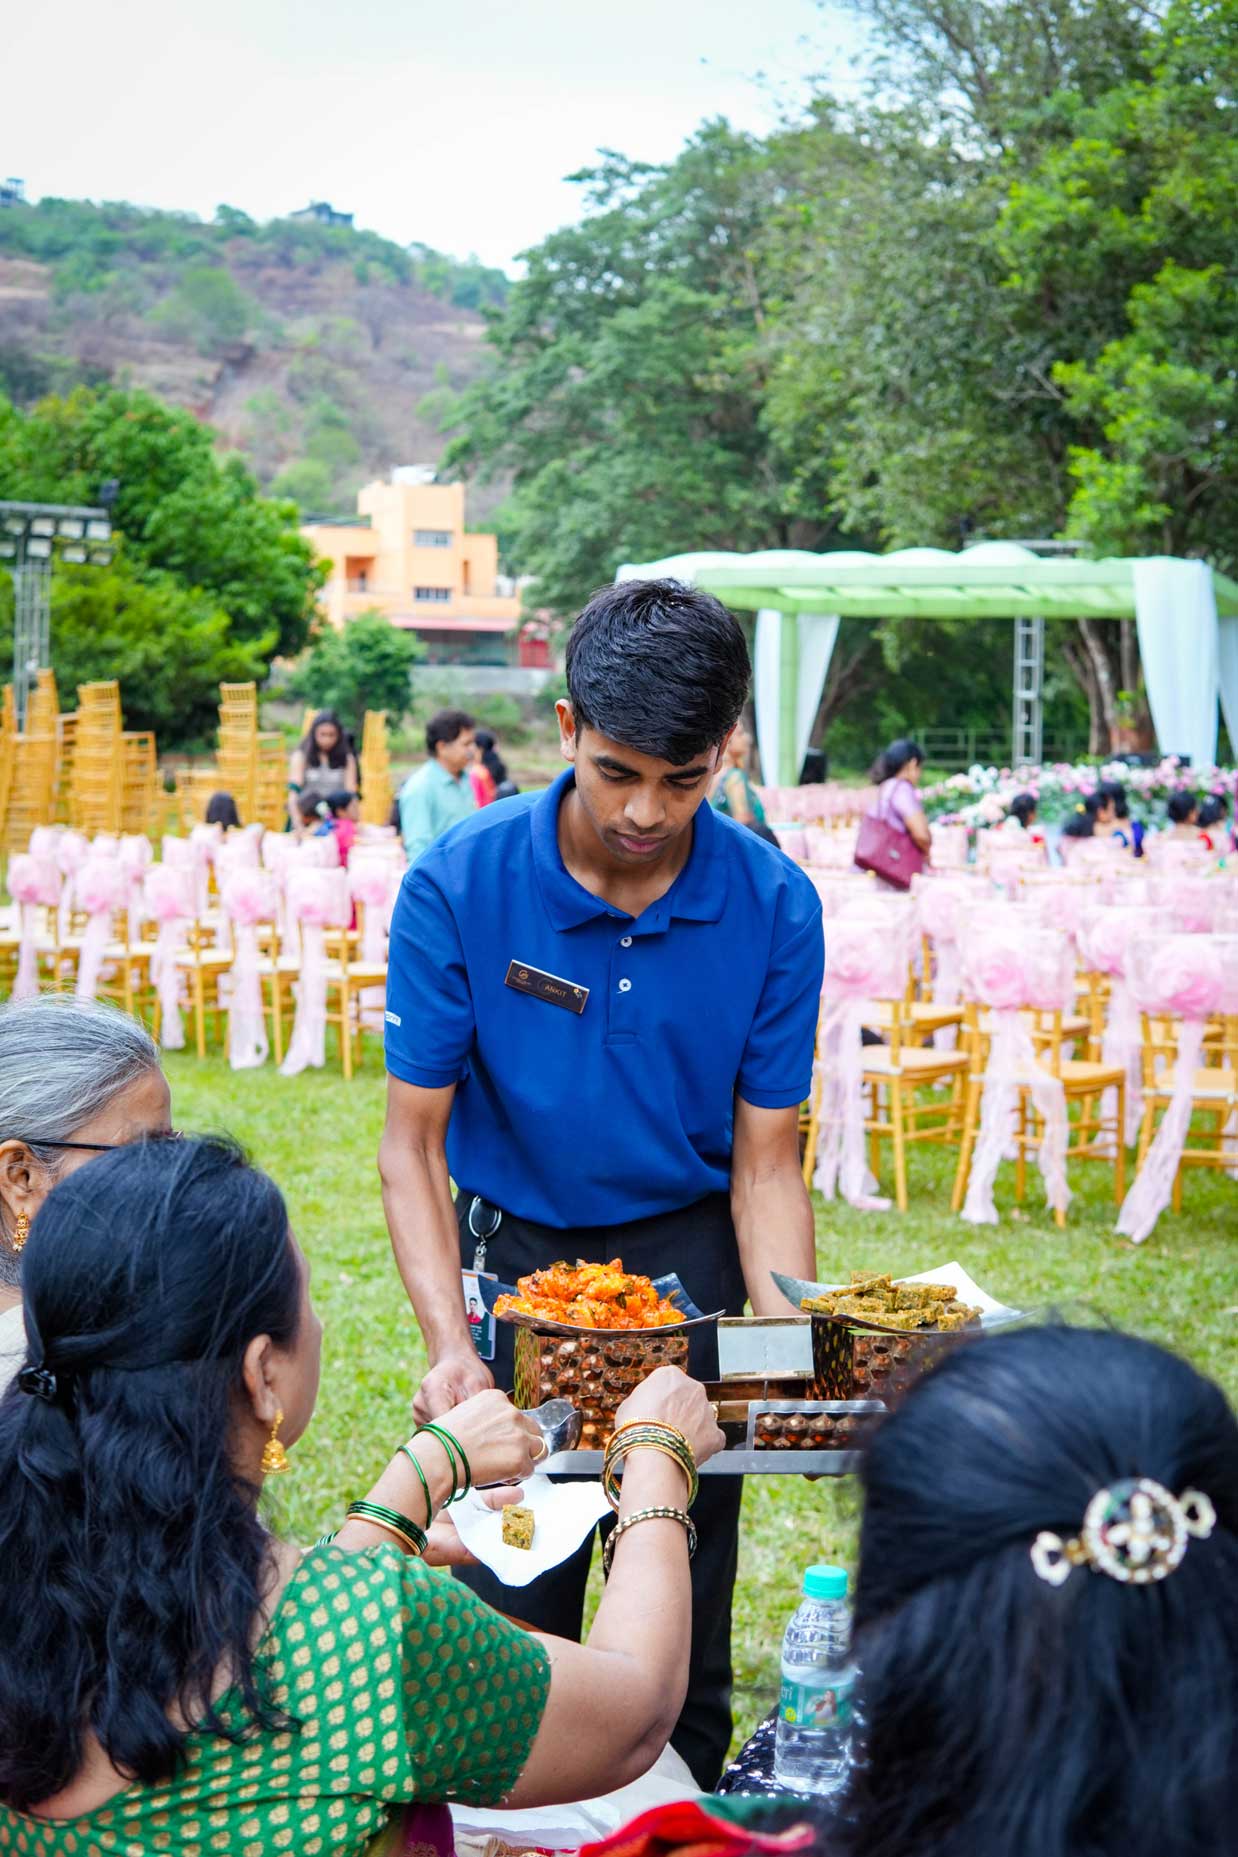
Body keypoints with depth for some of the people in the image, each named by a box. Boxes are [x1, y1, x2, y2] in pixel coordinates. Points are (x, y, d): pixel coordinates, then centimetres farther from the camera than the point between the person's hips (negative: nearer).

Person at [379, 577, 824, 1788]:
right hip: (515, 1246, 0)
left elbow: (765, 1160, -7)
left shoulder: (775, 907, -14)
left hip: (688, 1250, 1)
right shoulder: (458, 885, -18)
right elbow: (412, 1143, -13)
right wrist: (451, 1350, -25)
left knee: (682, 1594, 9)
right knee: (514, 1594, 5)